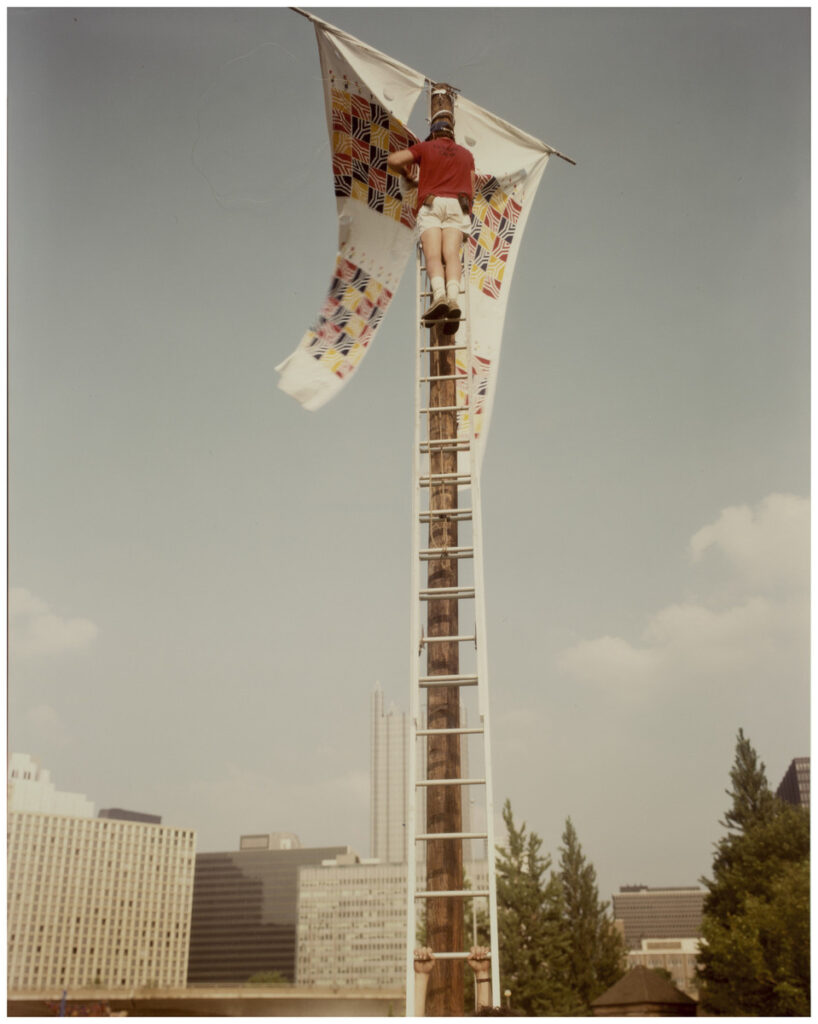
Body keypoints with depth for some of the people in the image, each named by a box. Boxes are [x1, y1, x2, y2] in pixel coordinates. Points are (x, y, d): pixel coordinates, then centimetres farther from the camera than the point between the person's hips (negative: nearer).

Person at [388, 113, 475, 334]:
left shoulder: (425, 147, 18)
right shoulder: (466, 154, 26)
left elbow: (393, 160, 8)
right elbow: (471, 189, 24)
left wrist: (406, 171, 29)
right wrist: (467, 209, 40)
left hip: (431, 204, -2)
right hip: (458, 205, 2)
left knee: (433, 255, -17)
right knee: (451, 253, -16)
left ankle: (439, 294, -44)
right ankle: (453, 298, -42)